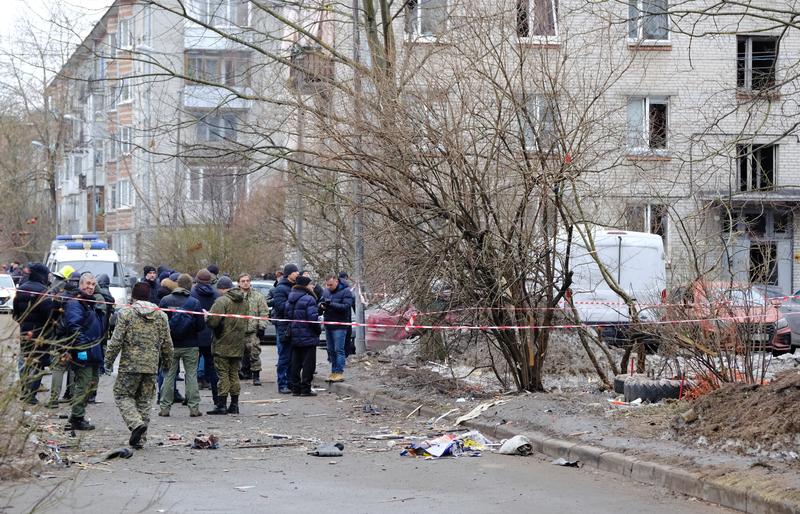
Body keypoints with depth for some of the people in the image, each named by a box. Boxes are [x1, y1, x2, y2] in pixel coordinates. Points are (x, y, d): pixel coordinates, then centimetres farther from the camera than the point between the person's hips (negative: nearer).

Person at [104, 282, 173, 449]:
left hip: (130, 365, -4)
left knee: (122, 395, 8)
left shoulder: (126, 313, -5)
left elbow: (116, 341, -7)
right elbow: (167, 343, 11)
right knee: (145, 400, 10)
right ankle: (140, 439, 11)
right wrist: (167, 361, 25)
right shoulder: (161, 316, 7)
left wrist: (108, 360, 4)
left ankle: (136, 423, -17)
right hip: (151, 366, 4)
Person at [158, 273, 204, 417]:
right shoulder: (194, 302, -9)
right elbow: (201, 326, -9)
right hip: (190, 346, -1)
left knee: (169, 375, 8)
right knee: (191, 375, 5)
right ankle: (194, 408, 3)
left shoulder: (165, 300, -5)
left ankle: (165, 407, 6)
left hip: (170, 345, 1)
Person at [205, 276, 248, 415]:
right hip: (238, 345, 7)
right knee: (234, 373, 13)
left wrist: (206, 316, -2)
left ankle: (221, 405, -4)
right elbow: (245, 323, 16)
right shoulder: (243, 302, 11)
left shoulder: (222, 301, -15)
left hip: (223, 344, -7)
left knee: (223, 374, -4)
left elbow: (213, 321, -21)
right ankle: (234, 405, 14)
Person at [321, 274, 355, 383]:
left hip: (339, 325, -7)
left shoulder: (346, 291, -10)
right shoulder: (326, 291, 10)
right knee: (331, 350, 12)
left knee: (339, 349, -8)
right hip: (328, 324, 7)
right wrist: (321, 305, -10)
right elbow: (320, 302, 15)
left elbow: (346, 306, -19)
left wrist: (331, 304, -26)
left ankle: (339, 372, -6)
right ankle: (333, 372, 21)